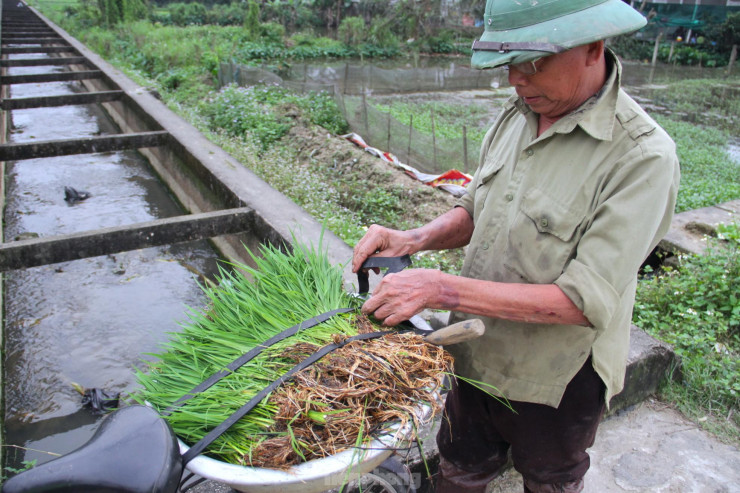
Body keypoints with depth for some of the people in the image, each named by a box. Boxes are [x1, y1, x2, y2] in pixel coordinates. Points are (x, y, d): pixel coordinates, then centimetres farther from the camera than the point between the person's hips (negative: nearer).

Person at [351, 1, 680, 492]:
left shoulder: (643, 157, -25)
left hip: (555, 382, -4)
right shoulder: (515, 115, -5)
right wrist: (413, 240, -13)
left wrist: (442, 289, -31)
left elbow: (583, 302, -28)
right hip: (475, 354, 5)